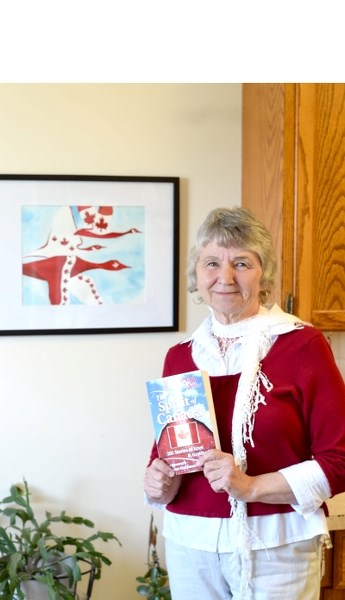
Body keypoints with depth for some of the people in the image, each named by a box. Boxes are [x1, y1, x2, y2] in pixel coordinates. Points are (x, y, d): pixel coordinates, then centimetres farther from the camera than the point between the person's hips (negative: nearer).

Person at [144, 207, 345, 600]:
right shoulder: (179, 356, 5)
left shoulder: (302, 345, -7)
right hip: (190, 543, 4)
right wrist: (159, 483, -6)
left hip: (276, 546, -4)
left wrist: (252, 486, -19)